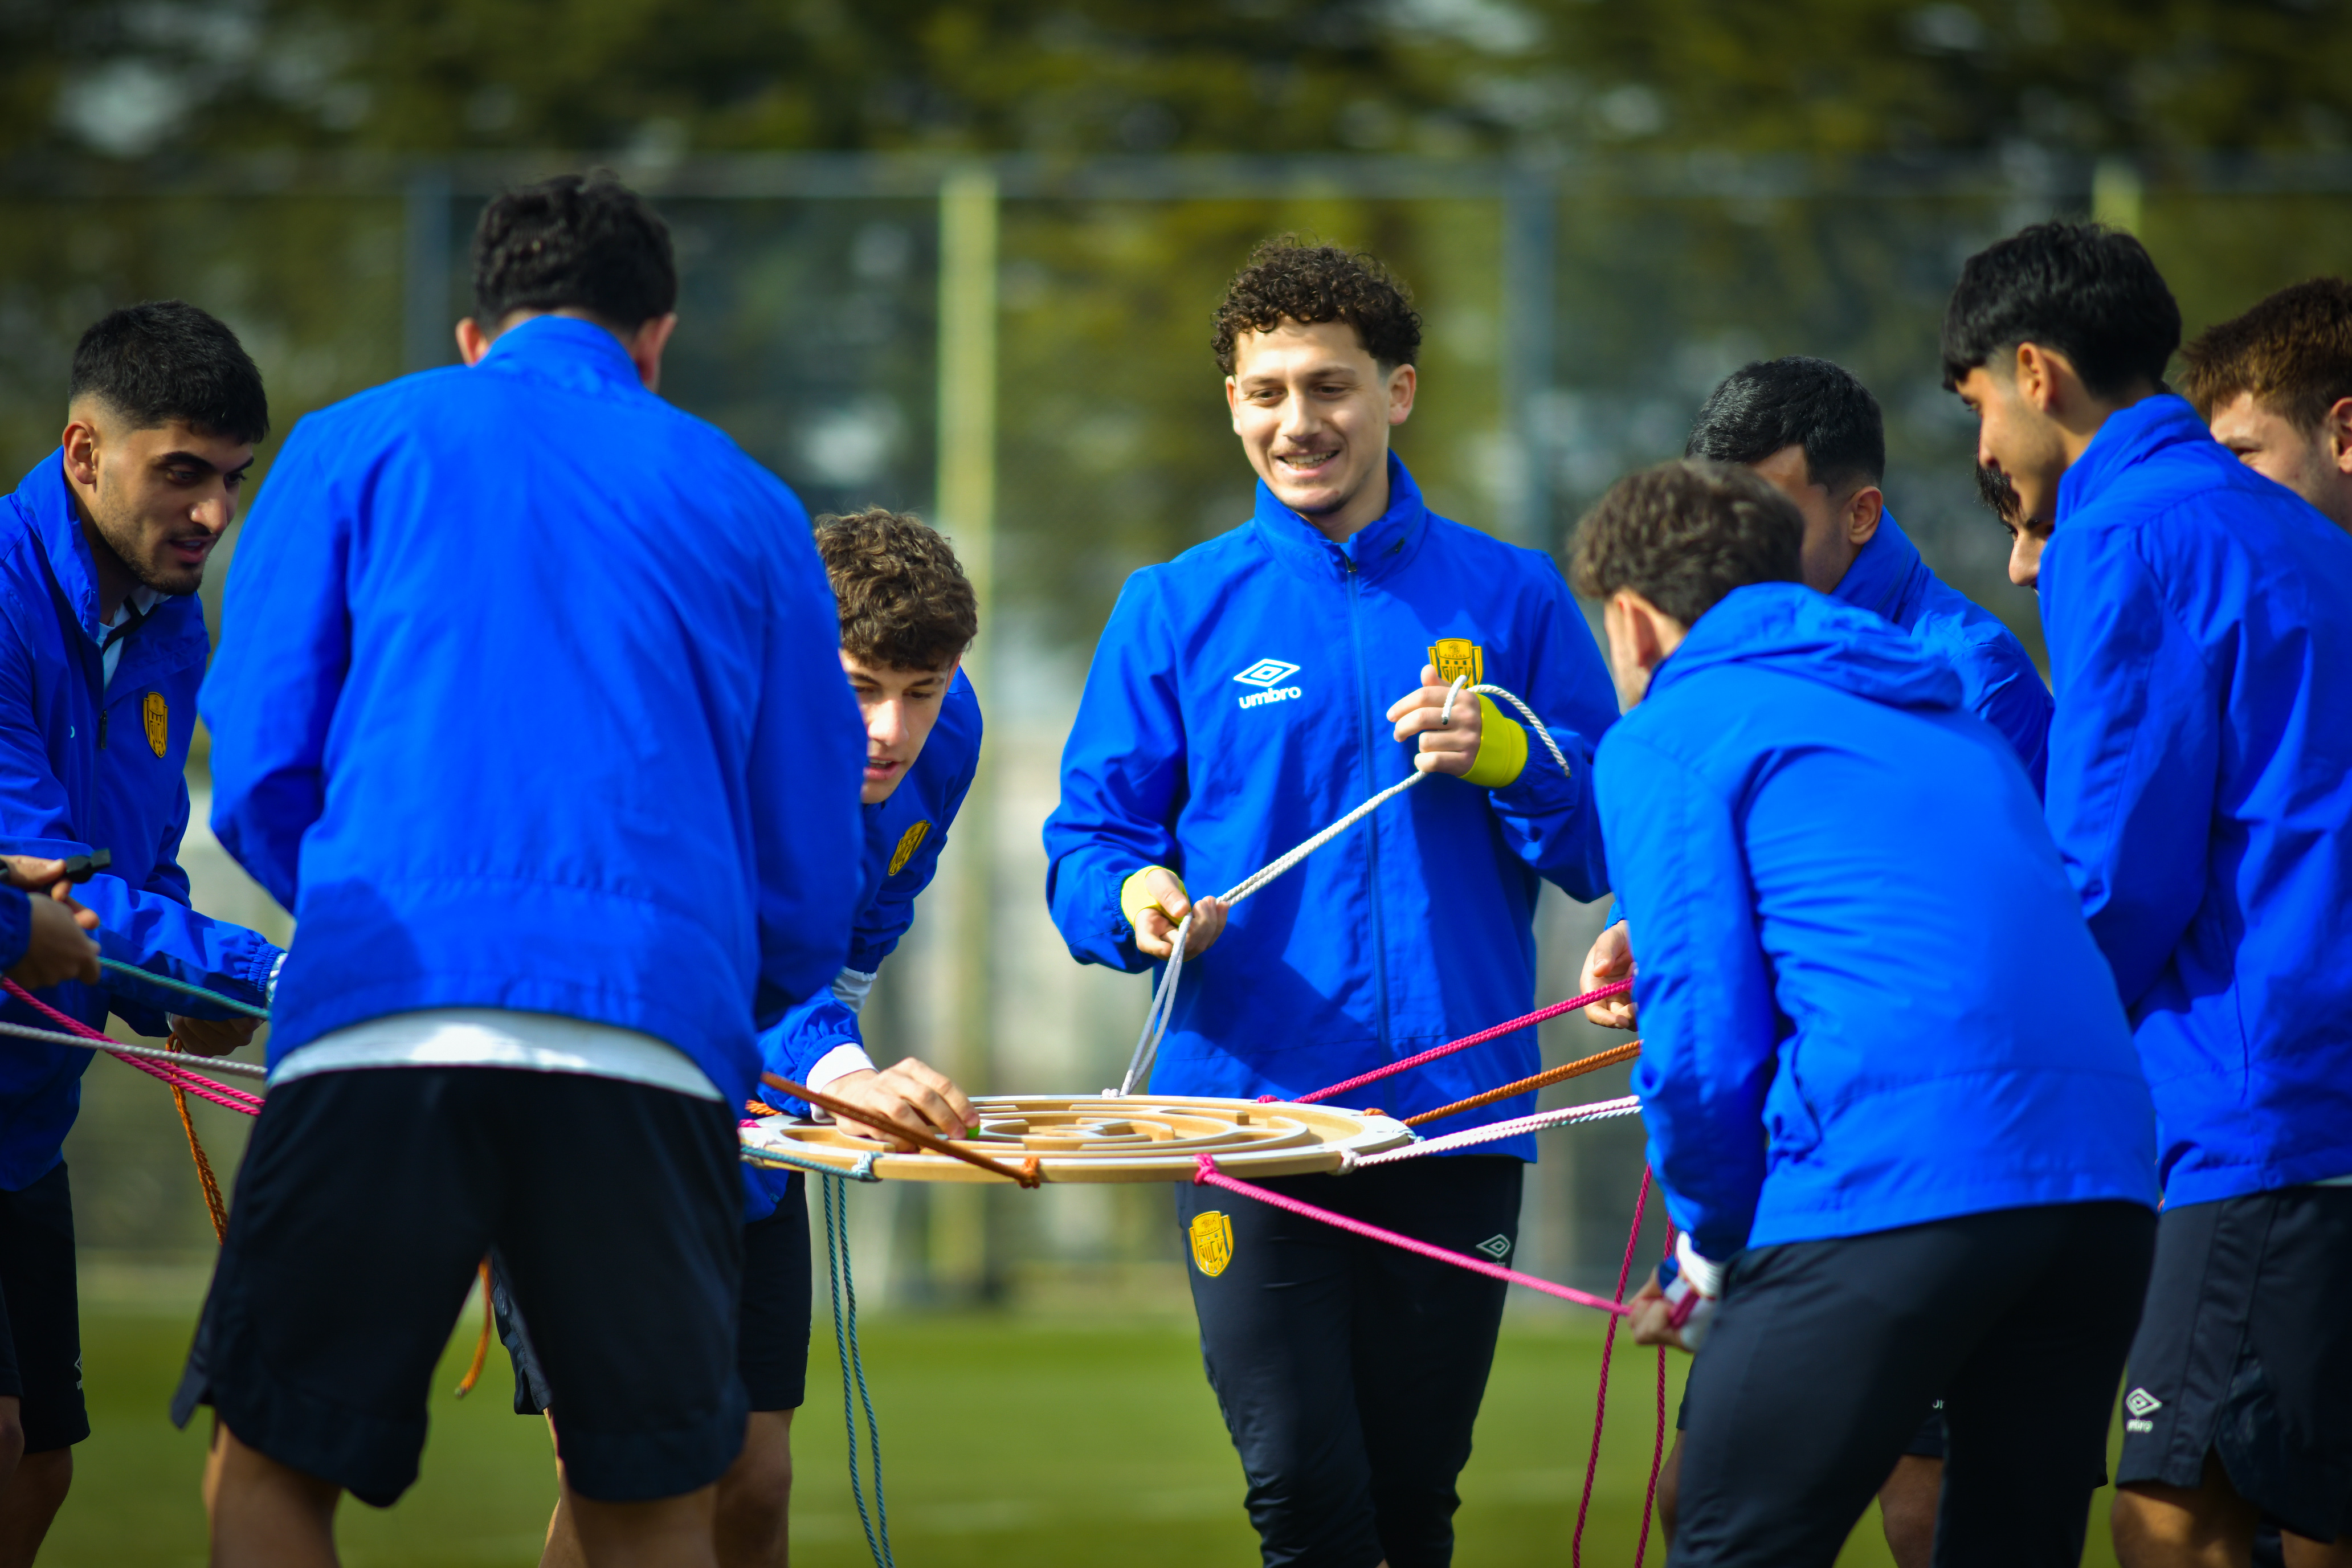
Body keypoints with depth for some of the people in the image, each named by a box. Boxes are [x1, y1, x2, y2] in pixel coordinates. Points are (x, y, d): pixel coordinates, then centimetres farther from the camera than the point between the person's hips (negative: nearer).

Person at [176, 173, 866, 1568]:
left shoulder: (357, 449, 17)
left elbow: (257, 780, 11)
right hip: (659, 1039, 1)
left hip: (376, 1031, -1)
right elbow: (812, 876, 20)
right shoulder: (746, 506, 21)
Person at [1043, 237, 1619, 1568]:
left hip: (1456, 1119, 1)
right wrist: (1136, 897, -15)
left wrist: (1506, 759, -12)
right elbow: (1087, 844, 7)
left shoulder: (1511, 600, 9)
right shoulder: (1178, 610, 9)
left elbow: (1611, 849, 7)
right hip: (1247, 1111, -1)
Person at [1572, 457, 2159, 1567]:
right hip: (2102, 1177, 7)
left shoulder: (1665, 737, 7)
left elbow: (1704, 1039, -3)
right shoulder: (1947, 713, 30)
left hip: (1886, 1185, -7)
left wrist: (1712, 1254, 12)